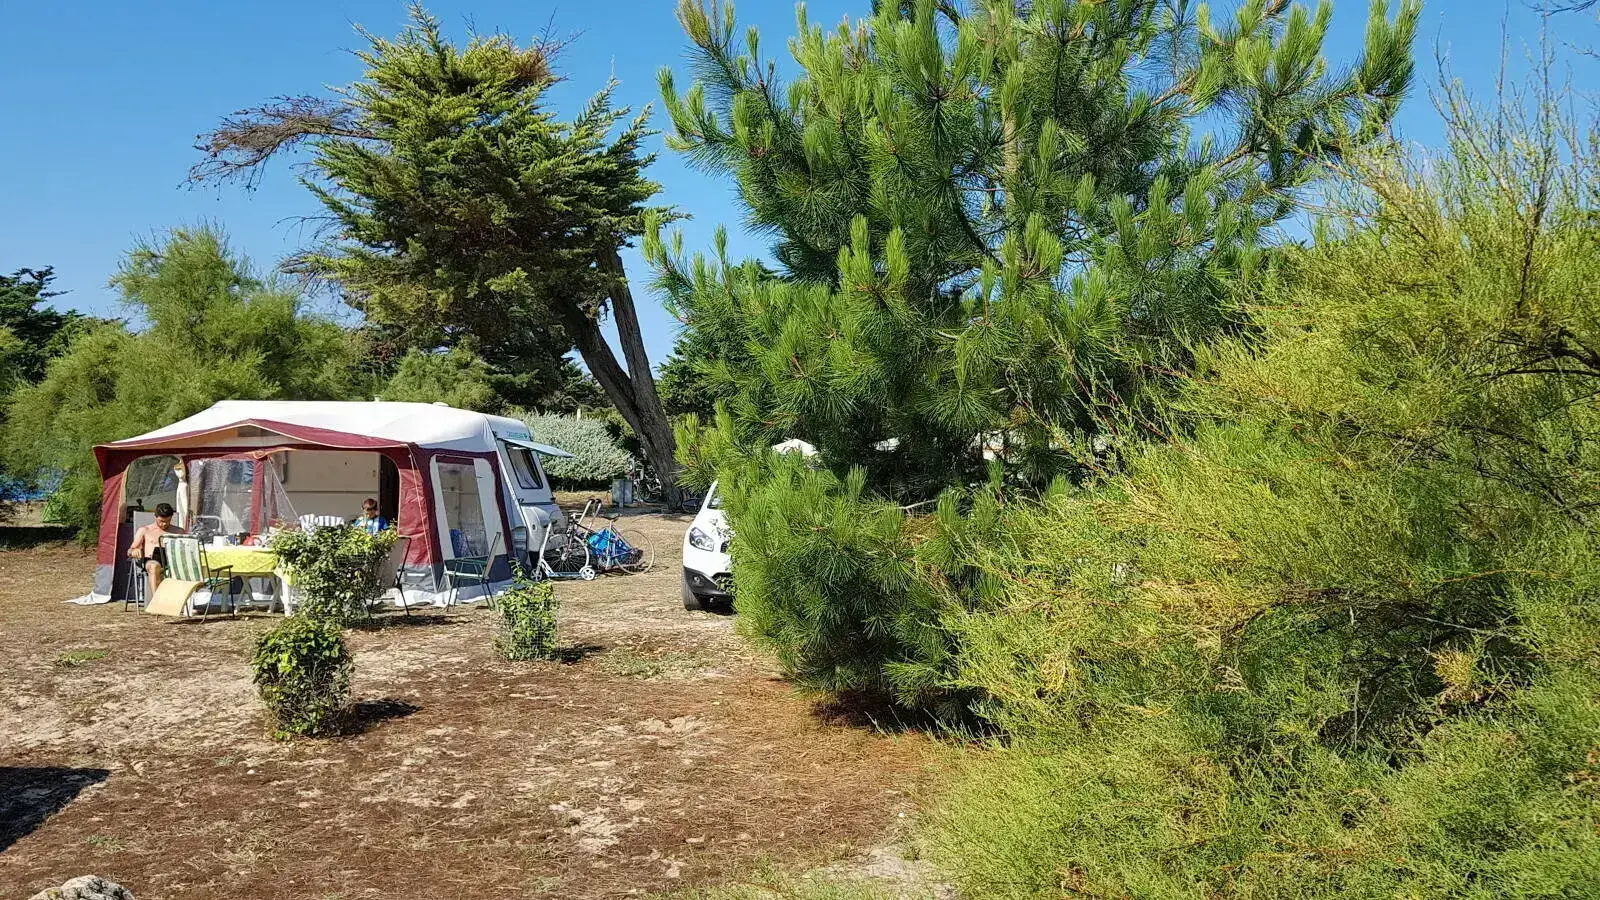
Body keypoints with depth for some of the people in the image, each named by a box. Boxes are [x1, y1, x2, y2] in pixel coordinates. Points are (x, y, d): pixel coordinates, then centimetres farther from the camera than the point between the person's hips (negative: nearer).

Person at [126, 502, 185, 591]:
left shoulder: (178, 531, 24)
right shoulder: (144, 531, 20)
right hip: (151, 561, -1)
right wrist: (134, 551, -14)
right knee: (154, 566, -41)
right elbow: (130, 551, 13)